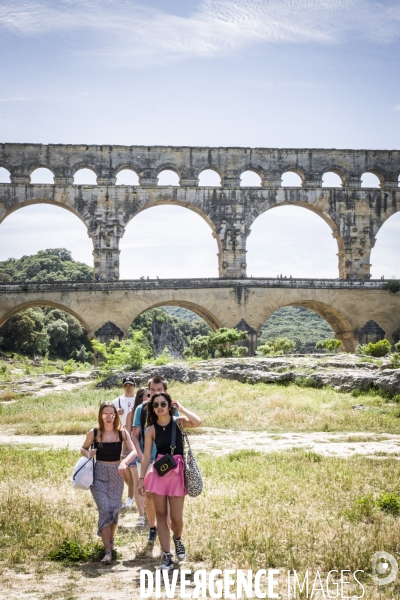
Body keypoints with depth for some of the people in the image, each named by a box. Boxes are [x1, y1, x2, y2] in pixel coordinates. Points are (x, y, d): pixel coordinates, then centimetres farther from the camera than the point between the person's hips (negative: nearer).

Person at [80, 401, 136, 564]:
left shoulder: (121, 432, -4)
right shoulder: (93, 433, -4)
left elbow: (133, 451, -12)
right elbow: (83, 448, 11)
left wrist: (124, 462, -30)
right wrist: (88, 454, -11)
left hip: (116, 473, 2)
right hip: (99, 474, -1)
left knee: (114, 509, 9)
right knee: (104, 509, -12)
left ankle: (111, 540, 35)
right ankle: (107, 551, -11)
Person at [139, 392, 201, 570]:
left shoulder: (179, 422, -2)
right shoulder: (151, 429, -1)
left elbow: (198, 422, -22)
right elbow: (146, 456, 2)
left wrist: (181, 408, -11)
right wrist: (142, 478, -1)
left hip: (177, 473, -1)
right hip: (158, 473, 1)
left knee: (176, 518, 0)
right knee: (161, 515, 2)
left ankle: (177, 539, 34)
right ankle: (166, 555, 10)